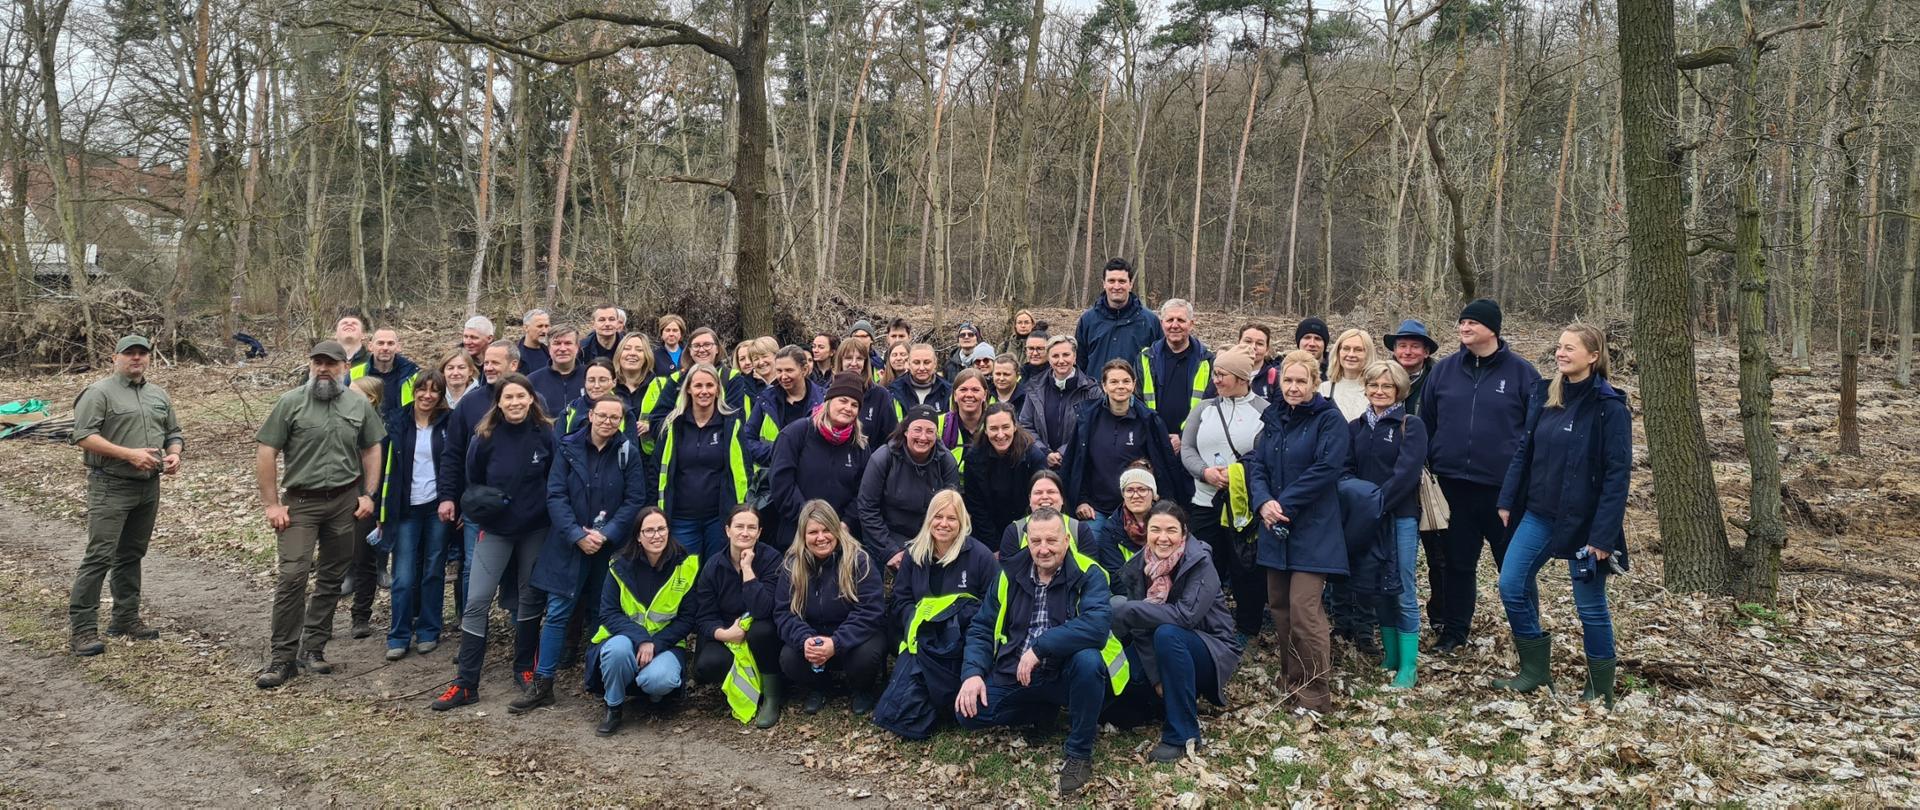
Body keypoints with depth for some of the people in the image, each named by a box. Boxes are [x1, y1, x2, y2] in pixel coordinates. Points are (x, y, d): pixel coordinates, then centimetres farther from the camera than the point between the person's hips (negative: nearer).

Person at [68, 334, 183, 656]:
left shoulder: (159, 395, 15)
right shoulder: (100, 392, -6)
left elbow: (174, 432, 22)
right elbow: (83, 436, -14)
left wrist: (174, 454, 0)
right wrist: (129, 454, -21)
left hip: (149, 487, 7)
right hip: (111, 487, -6)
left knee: (131, 555, 15)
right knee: (99, 556, -9)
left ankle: (126, 619, 23)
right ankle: (82, 629, -5)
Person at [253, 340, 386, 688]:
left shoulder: (360, 405, 6)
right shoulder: (290, 403, -3)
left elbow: (371, 450, 13)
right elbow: (265, 454, -3)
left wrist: (369, 494, 4)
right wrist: (272, 504, -7)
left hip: (345, 502, 3)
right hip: (300, 502, -3)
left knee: (331, 579, 9)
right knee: (292, 577, -10)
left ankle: (313, 647, 21)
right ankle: (282, 657, -1)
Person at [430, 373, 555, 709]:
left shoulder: (545, 434, -8)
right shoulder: (486, 437, -7)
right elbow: (472, 481, 8)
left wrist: (552, 517, -5)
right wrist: (482, 504, 0)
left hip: (536, 529, 0)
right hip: (495, 528, 0)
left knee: (530, 599, 11)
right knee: (476, 601, -7)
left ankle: (524, 668, 28)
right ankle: (466, 684, -1)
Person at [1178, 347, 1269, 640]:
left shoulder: (1264, 412, -4)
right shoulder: (1204, 409, 10)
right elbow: (1187, 448, 6)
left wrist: (1239, 473, -19)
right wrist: (1205, 472, -12)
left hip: (1245, 504, -4)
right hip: (1206, 502, 4)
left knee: (1247, 570, 6)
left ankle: (1247, 629, 22)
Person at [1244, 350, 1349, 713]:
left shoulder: (1329, 419, -6)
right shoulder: (1273, 418, 12)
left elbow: (1326, 469, -17)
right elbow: (1256, 464, 6)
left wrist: (1284, 504, -17)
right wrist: (1263, 502, -13)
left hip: (1312, 529, -6)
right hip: (1276, 527, 7)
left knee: (1304, 608, -11)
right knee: (1279, 604, 11)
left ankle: (1314, 693, -1)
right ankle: (1291, 679, 26)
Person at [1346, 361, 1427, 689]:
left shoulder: (1411, 427, -3)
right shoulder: (1355, 428, 11)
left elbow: (1406, 473, -13)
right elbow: (1347, 470, 5)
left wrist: (1378, 503, -21)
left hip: (1401, 517, -4)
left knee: (1403, 590, -3)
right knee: (1380, 589, 10)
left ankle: (1409, 665, 4)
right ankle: (1390, 656, 21)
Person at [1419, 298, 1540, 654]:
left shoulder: (1521, 372, -2)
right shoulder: (1443, 370, 6)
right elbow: (1426, 424, 10)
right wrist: (1426, 469, 5)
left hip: (1504, 487, -3)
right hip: (1453, 484, 3)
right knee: (1457, 562, 12)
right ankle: (1453, 630, 25)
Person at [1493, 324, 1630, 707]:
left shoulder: (1609, 406, -13)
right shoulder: (1545, 395, 5)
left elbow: (1618, 474, -15)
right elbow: (1524, 451, 11)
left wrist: (1603, 534, -18)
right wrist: (1507, 501, 6)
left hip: (1583, 522, -6)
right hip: (1539, 514, 6)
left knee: (1591, 606, 6)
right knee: (1512, 586, 4)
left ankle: (1600, 692, 22)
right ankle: (1535, 671, 20)